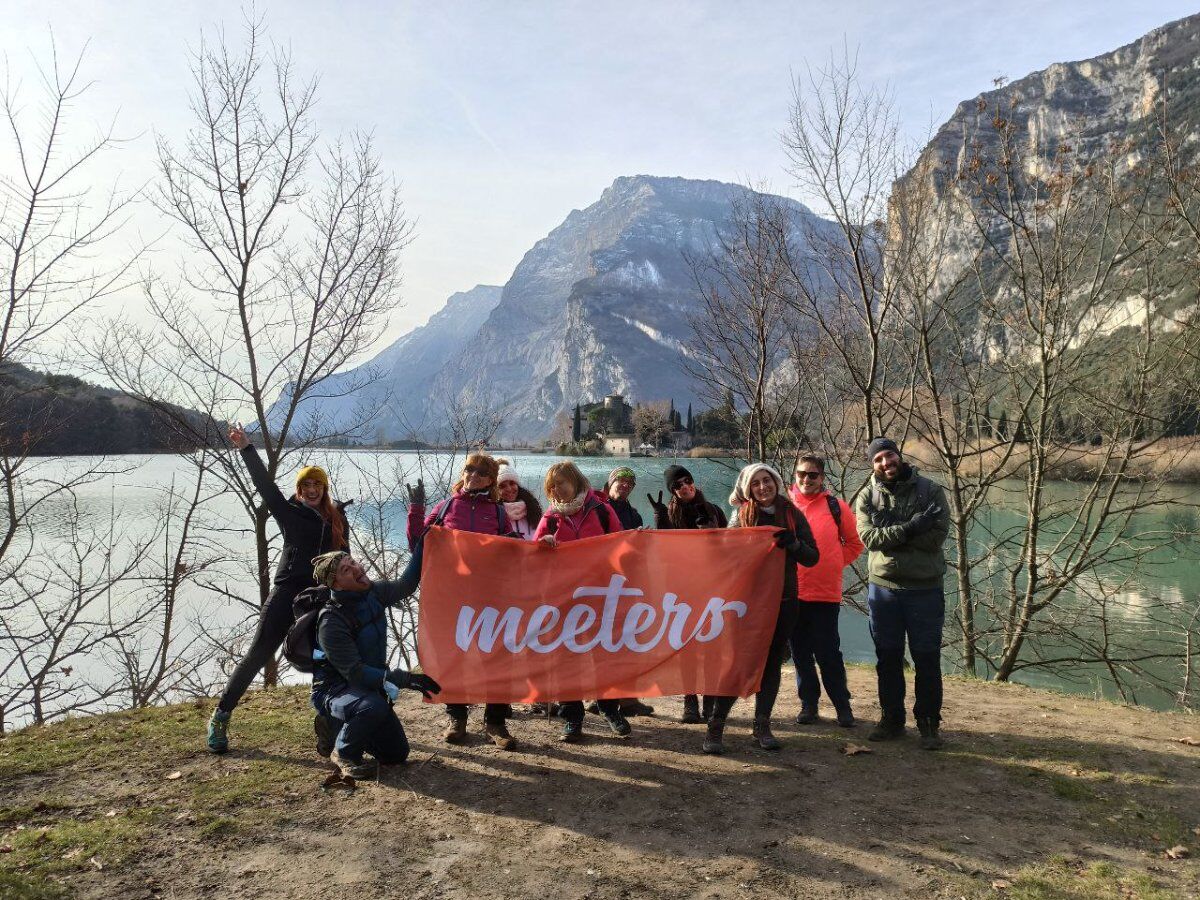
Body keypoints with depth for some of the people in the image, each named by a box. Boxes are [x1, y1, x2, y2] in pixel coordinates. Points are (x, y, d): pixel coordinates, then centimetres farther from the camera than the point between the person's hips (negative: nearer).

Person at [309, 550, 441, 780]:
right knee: (374, 706, -39)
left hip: (366, 687, 7)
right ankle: (343, 753, -10)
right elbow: (354, 673, -30)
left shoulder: (373, 593, -7)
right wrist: (404, 679, -37)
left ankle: (341, 727, 26)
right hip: (334, 691, -7)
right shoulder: (331, 622, -27)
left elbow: (404, 586, 12)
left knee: (397, 754, 6)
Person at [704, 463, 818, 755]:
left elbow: (812, 558, 0)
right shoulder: (741, 515, 0)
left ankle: (762, 726, 20)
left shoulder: (793, 515, 3)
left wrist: (793, 543, -18)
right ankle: (715, 727, 2)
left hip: (783, 601, 3)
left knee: (772, 663, 8)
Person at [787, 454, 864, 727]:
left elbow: (854, 542, 11)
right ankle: (809, 704, 22)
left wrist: (834, 565, 2)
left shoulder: (836, 507, 2)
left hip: (826, 593, -2)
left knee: (828, 653, 1)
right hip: (791, 592, 2)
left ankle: (842, 705, 16)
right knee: (800, 652, 10)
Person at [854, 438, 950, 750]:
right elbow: (869, 538, -15)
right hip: (882, 587, 2)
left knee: (927, 659, 7)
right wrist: (910, 528, -25)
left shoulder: (930, 491, -5)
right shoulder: (867, 496, 0)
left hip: (925, 587, -2)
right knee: (888, 658, 12)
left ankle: (929, 724, 22)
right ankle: (891, 719, 27)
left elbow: (937, 537, -17)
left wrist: (889, 532, -18)